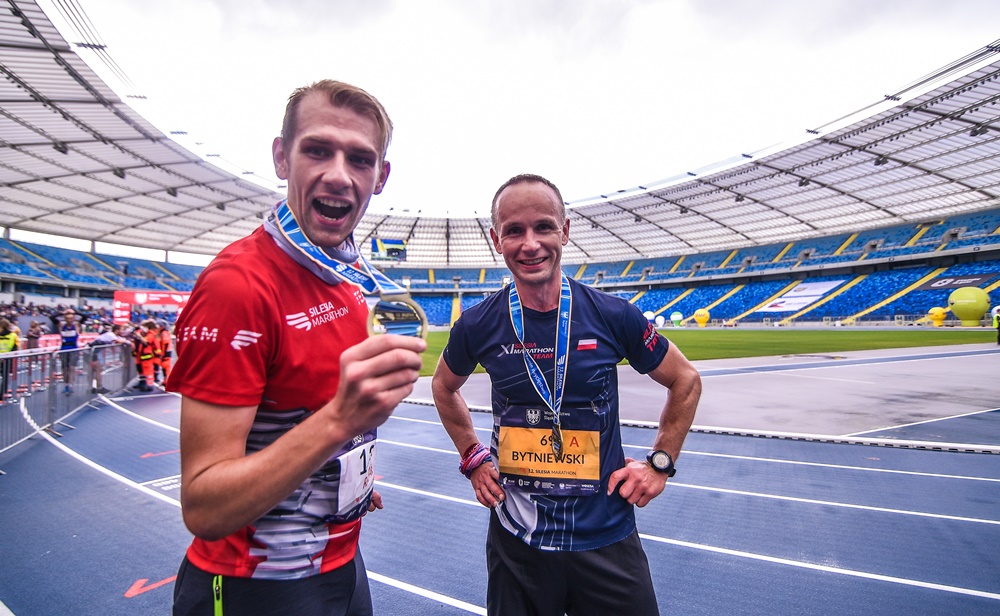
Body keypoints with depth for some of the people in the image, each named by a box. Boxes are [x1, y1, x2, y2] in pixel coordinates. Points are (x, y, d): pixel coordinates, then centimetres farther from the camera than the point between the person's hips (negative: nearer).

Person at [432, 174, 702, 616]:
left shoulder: (614, 316, -12)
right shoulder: (478, 326, -10)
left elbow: (685, 381, 4)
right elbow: (444, 387, 11)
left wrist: (660, 463, 0)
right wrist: (472, 458, 5)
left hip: (607, 538, 0)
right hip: (515, 538, 1)